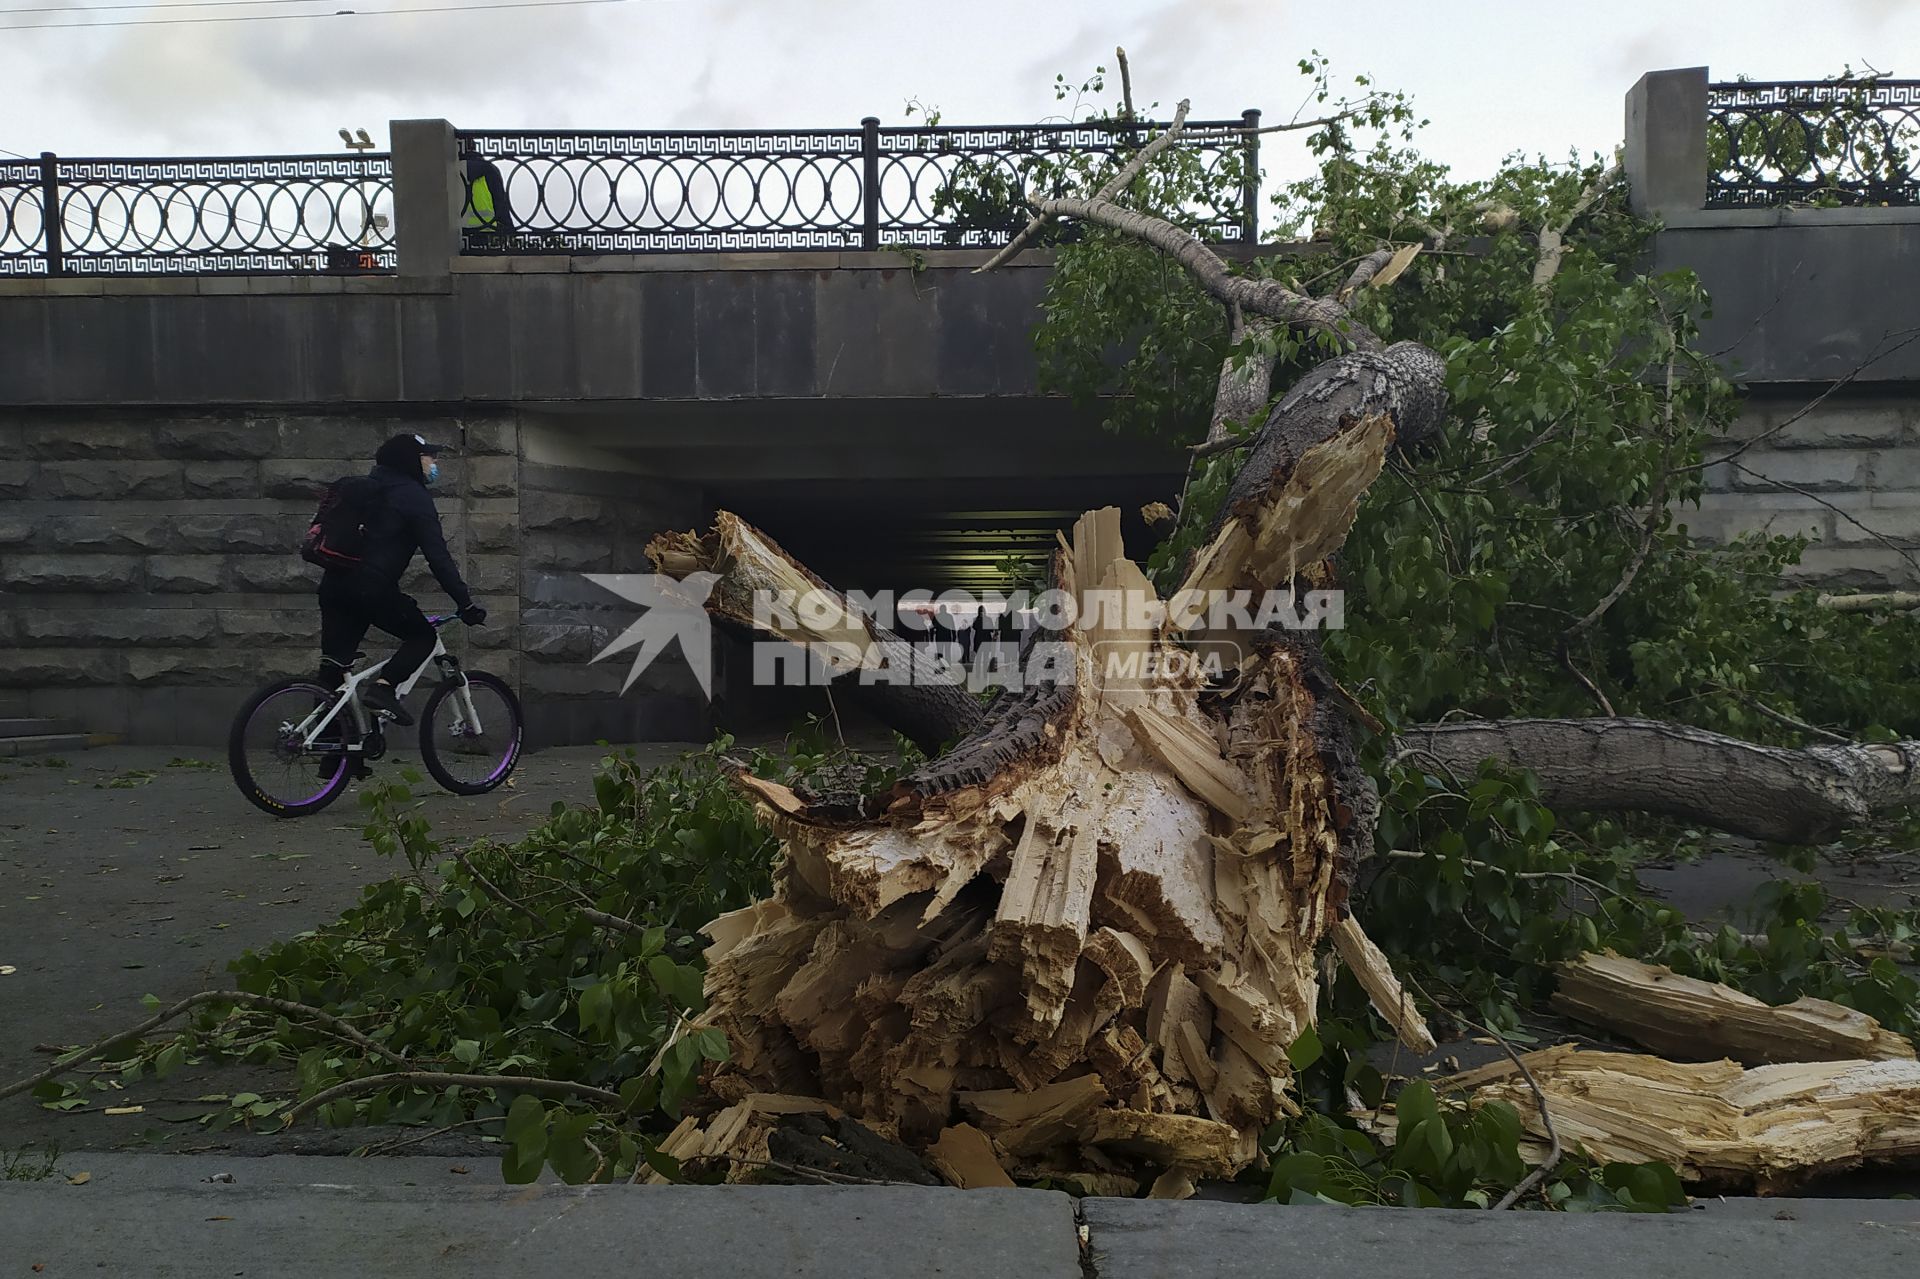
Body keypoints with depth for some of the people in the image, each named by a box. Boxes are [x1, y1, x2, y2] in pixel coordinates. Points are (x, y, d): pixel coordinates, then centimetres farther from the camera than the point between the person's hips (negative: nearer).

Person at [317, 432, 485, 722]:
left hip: (334, 582, 8)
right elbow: (438, 557, -11)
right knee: (422, 636, 7)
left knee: (334, 661, 11)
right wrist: (465, 603, -10)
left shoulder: (370, 487, 21)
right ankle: (382, 686, -13)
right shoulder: (414, 495, -5)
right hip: (371, 588, -8)